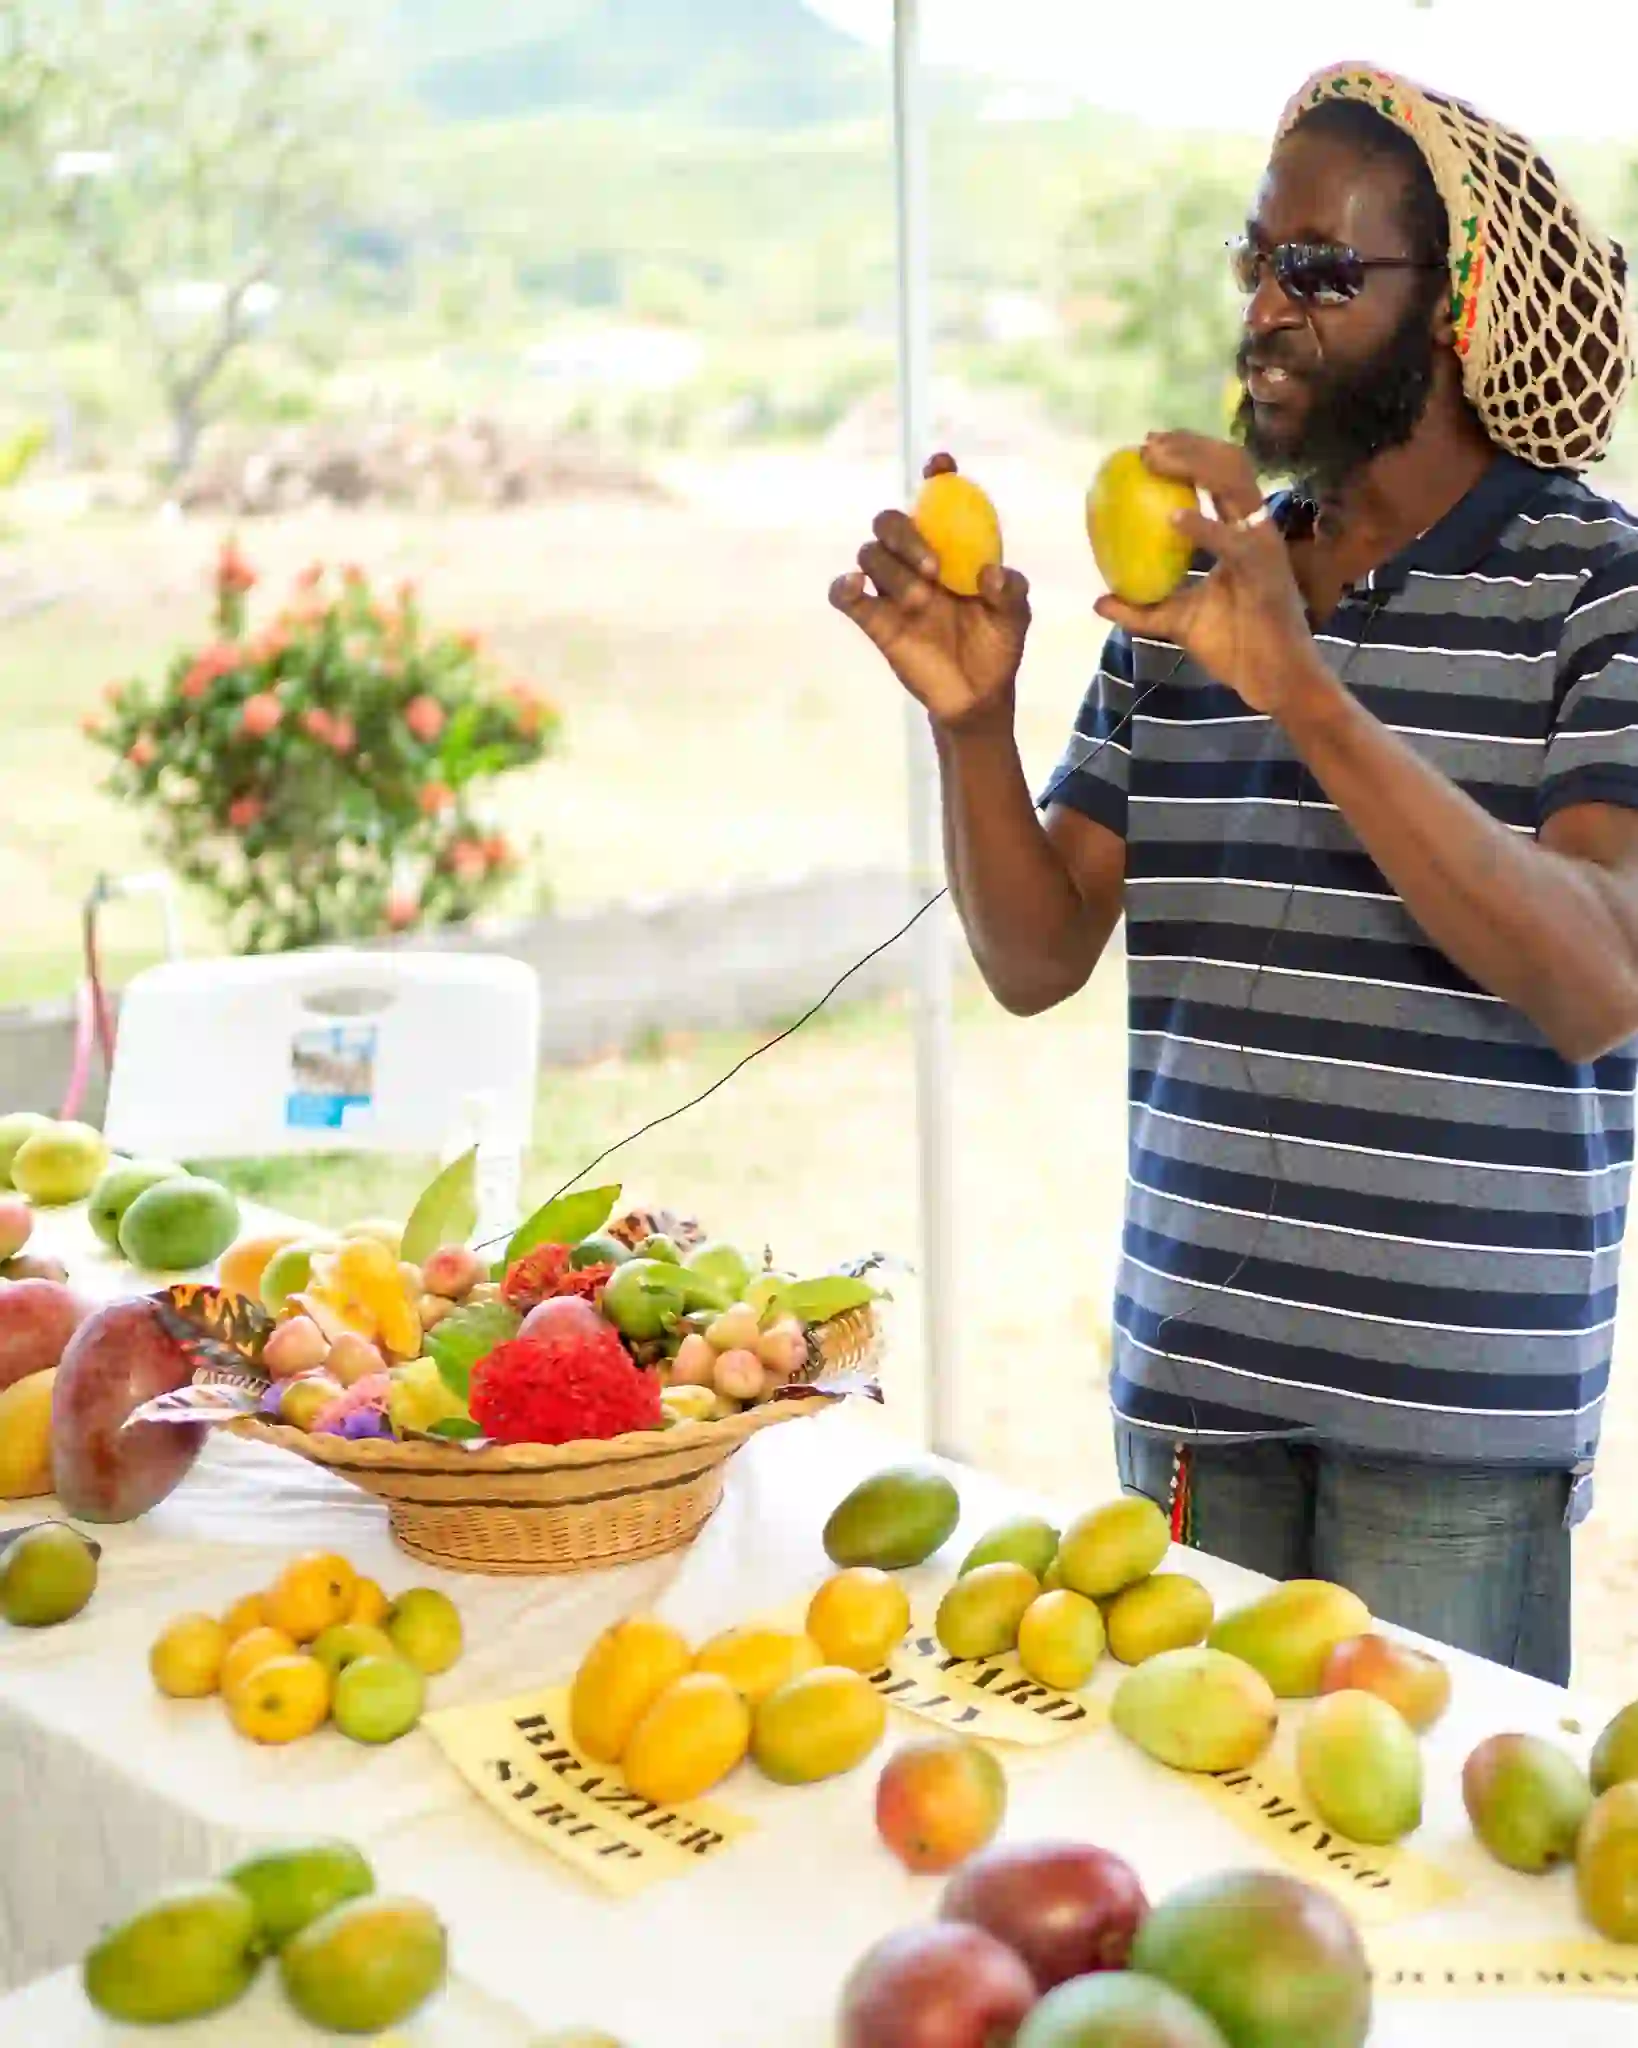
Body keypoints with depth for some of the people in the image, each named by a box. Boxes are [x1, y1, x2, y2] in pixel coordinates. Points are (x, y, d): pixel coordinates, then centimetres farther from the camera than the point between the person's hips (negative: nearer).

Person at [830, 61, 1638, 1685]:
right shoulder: (1187, 580, 8)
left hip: (1456, 1387, -4)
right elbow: (1037, 960, 7)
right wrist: (971, 719, -10)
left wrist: (1303, 690, -26)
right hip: (1194, 1362, 4)